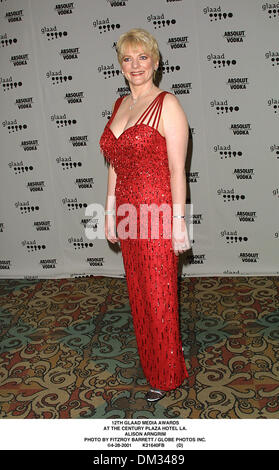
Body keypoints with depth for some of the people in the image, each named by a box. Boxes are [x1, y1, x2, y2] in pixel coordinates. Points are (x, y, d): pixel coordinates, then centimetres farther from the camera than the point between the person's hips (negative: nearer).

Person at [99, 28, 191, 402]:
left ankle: (168, 375, 24)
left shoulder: (167, 105, -9)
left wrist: (178, 222, -16)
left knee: (160, 297, 4)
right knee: (139, 294, 17)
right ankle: (159, 355, 38)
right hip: (128, 214, 7)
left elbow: (177, 169, -13)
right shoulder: (119, 105, 12)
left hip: (157, 214, -7)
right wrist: (109, 211, 13)